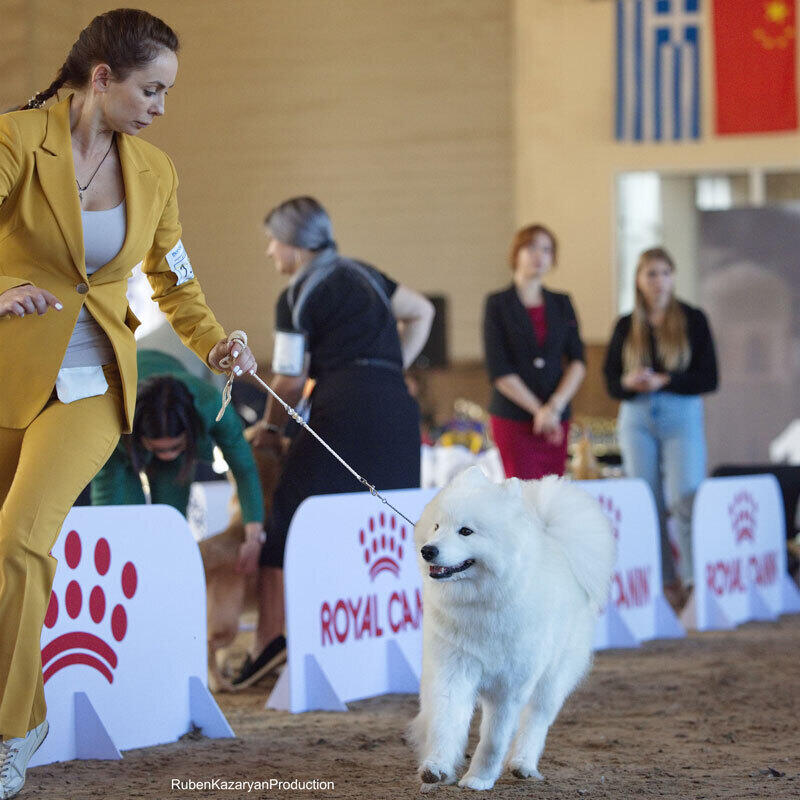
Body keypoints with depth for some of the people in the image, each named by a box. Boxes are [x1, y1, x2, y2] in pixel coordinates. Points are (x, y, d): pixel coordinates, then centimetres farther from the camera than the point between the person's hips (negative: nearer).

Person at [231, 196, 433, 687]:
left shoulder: (297, 297, 2)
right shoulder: (362, 274, 21)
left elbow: (290, 382, 2)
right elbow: (422, 311, 26)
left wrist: (270, 430, 18)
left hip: (345, 406, -6)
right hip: (398, 406, 6)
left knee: (291, 518, -4)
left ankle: (275, 635, -18)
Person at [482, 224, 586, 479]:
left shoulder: (561, 304, 13)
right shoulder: (498, 304, 1)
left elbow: (577, 362, 6)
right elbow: (499, 371, -5)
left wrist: (555, 406, -9)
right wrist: (539, 410, -9)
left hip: (557, 419, 4)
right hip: (513, 418, -4)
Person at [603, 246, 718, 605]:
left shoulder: (693, 320, 2)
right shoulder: (625, 326, 9)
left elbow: (708, 378, -4)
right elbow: (610, 381, 8)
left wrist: (663, 381, -16)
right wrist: (629, 382, -15)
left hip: (682, 417, -3)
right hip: (636, 420, 3)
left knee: (686, 498, -14)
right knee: (648, 504, 2)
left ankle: (695, 580, -10)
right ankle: (665, 583, 8)